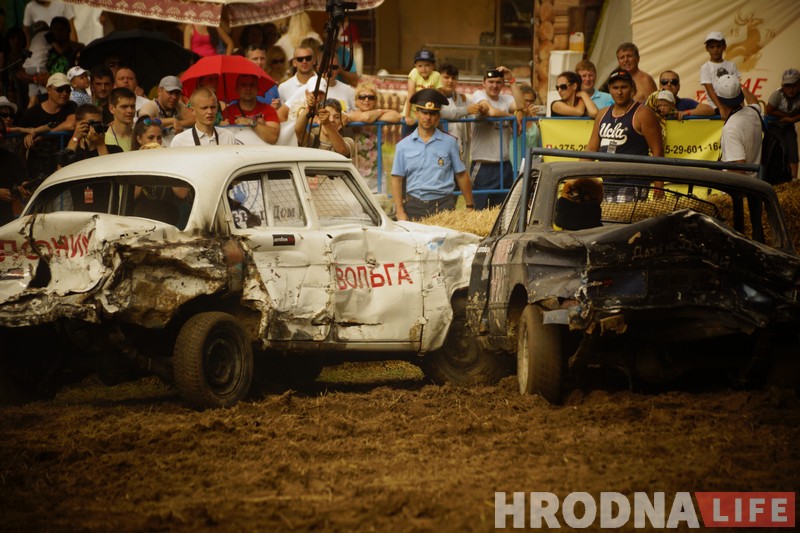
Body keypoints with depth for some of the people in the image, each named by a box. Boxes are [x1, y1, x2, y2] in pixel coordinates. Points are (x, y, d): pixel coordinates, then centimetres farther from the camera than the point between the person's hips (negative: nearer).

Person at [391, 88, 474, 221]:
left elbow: (461, 175, 9)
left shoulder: (449, 142, 7)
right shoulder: (403, 146, 8)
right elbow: (397, 180, 6)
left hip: (444, 205, -1)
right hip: (414, 206, 1)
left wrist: (470, 206, 7)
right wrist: (400, 212, -2)